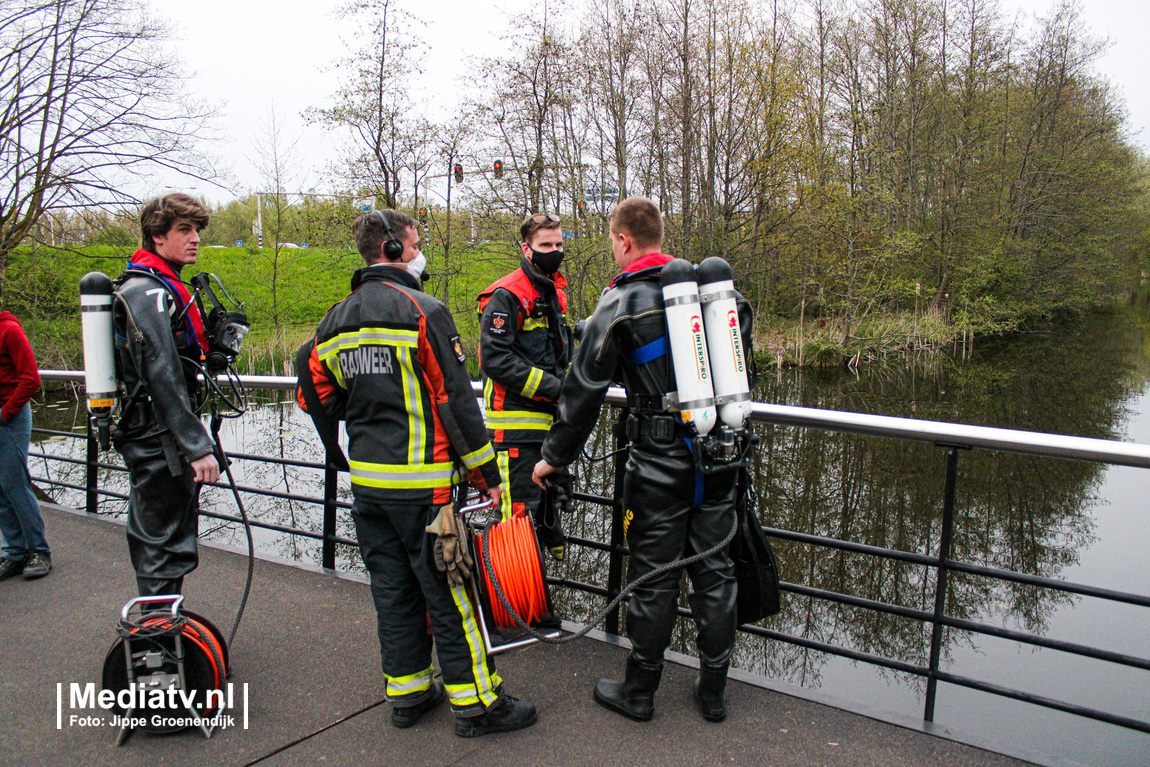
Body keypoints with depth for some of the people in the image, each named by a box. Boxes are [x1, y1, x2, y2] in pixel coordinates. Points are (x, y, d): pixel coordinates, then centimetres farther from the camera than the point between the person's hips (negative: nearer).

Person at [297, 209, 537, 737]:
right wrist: (487, 473, -8)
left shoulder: (336, 319, 9)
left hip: (366, 480, 7)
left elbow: (316, 394, 15)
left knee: (393, 589, 16)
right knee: (448, 594, 2)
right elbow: (456, 400, -14)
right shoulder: (423, 311, -13)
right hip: (421, 484, -7)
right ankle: (476, 702, 13)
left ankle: (407, 692, 28)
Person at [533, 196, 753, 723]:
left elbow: (584, 389, -6)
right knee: (714, 569, 14)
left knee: (653, 576, 7)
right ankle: (713, 691, 27)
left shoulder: (621, 304, -9)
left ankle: (638, 693, 24)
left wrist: (555, 456, 5)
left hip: (660, 462, -5)